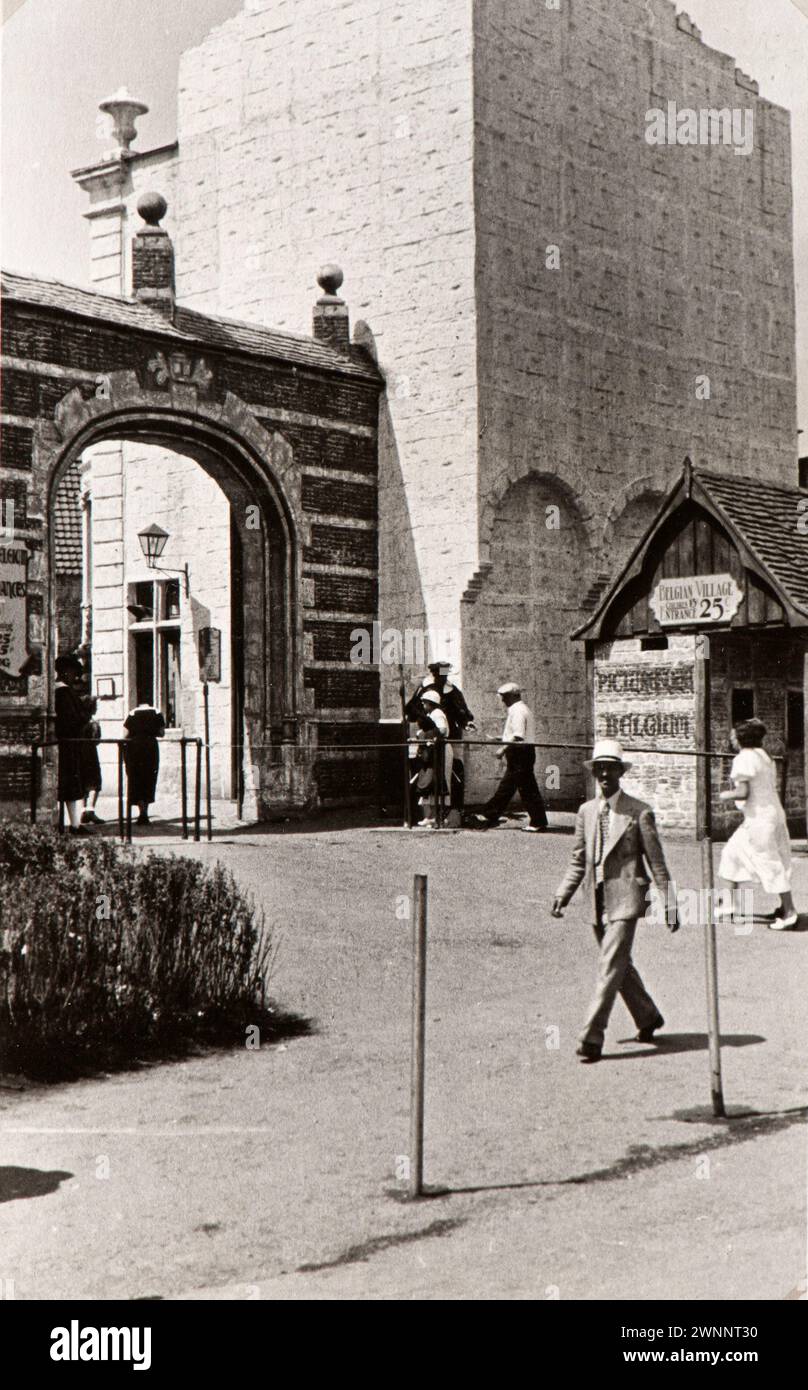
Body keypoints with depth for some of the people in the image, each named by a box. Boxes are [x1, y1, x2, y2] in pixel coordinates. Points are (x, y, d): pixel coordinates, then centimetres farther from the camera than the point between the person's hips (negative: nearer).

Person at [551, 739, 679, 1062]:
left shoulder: (639, 812, -4)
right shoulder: (586, 811, 10)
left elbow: (657, 862, -1)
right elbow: (578, 861, 16)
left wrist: (670, 904, -2)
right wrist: (563, 894, 4)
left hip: (625, 898, -5)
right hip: (598, 901, 6)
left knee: (610, 966, -13)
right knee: (620, 966, 16)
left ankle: (592, 1037, -13)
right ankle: (648, 1018, 36)